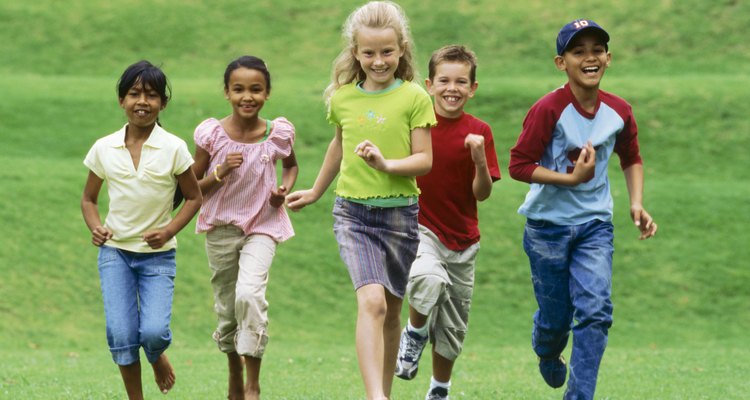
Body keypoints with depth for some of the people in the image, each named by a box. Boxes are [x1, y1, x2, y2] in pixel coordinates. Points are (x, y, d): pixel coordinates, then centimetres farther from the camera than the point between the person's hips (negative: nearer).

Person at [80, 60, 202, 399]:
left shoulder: (174, 149, -7)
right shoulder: (104, 149, -1)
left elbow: (193, 197, 2)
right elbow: (89, 198, 11)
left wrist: (169, 230, -14)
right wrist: (95, 227, -10)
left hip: (158, 255, -1)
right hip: (115, 251, 1)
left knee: (153, 331, -15)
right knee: (120, 334, -10)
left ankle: (157, 358, 22)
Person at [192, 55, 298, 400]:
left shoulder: (278, 134, -8)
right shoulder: (211, 134, -10)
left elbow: (291, 165, 15)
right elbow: (193, 189, -2)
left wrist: (285, 189, -5)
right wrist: (220, 173, -20)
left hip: (262, 227, -2)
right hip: (221, 228, 2)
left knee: (250, 294, -24)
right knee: (227, 308, 11)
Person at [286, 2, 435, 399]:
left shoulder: (414, 98, -4)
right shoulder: (343, 98, 4)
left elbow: (425, 160, -6)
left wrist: (386, 164, -24)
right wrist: (315, 192, 35)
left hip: (400, 214, 0)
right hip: (353, 213, 0)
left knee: (390, 311, 12)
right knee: (371, 301, -20)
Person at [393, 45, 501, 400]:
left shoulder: (479, 132, -3)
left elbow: (482, 194, -6)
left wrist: (480, 160, -23)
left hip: (462, 241, 2)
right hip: (419, 229, -2)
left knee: (453, 328, 10)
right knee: (429, 279, -35)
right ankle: (414, 334, -5)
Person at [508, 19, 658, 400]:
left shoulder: (619, 112, -3)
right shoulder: (548, 109, -17)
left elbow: (631, 158, 16)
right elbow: (518, 165, -18)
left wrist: (636, 203, 3)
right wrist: (571, 178, -23)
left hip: (595, 225, 3)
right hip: (548, 225, -3)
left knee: (596, 311, -14)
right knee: (556, 317, 9)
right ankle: (548, 355, 45)